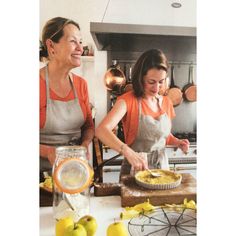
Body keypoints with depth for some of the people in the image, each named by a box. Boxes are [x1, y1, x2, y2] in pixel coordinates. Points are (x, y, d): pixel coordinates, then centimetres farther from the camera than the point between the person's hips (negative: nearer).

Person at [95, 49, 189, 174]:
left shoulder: (166, 102, 1)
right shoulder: (128, 100, -17)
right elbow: (101, 130, -31)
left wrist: (177, 142, -4)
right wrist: (128, 153, -44)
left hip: (162, 168, 5)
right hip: (135, 169, -4)